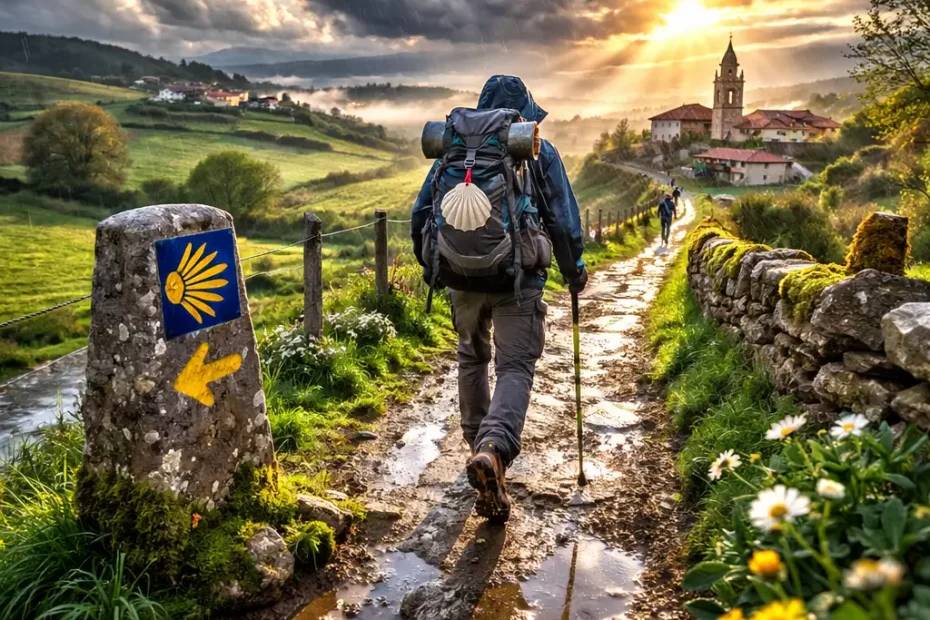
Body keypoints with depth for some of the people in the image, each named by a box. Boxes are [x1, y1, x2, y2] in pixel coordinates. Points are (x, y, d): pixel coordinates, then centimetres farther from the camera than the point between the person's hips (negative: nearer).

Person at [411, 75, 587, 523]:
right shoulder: (538, 152, 1)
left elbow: (421, 214, 9)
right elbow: (563, 220, -2)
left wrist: (431, 267, 23)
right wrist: (574, 271, 11)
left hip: (463, 279, 3)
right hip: (518, 280, -3)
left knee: (472, 360, 21)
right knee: (516, 367, -3)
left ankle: (478, 443, 31)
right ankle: (494, 448, -27)